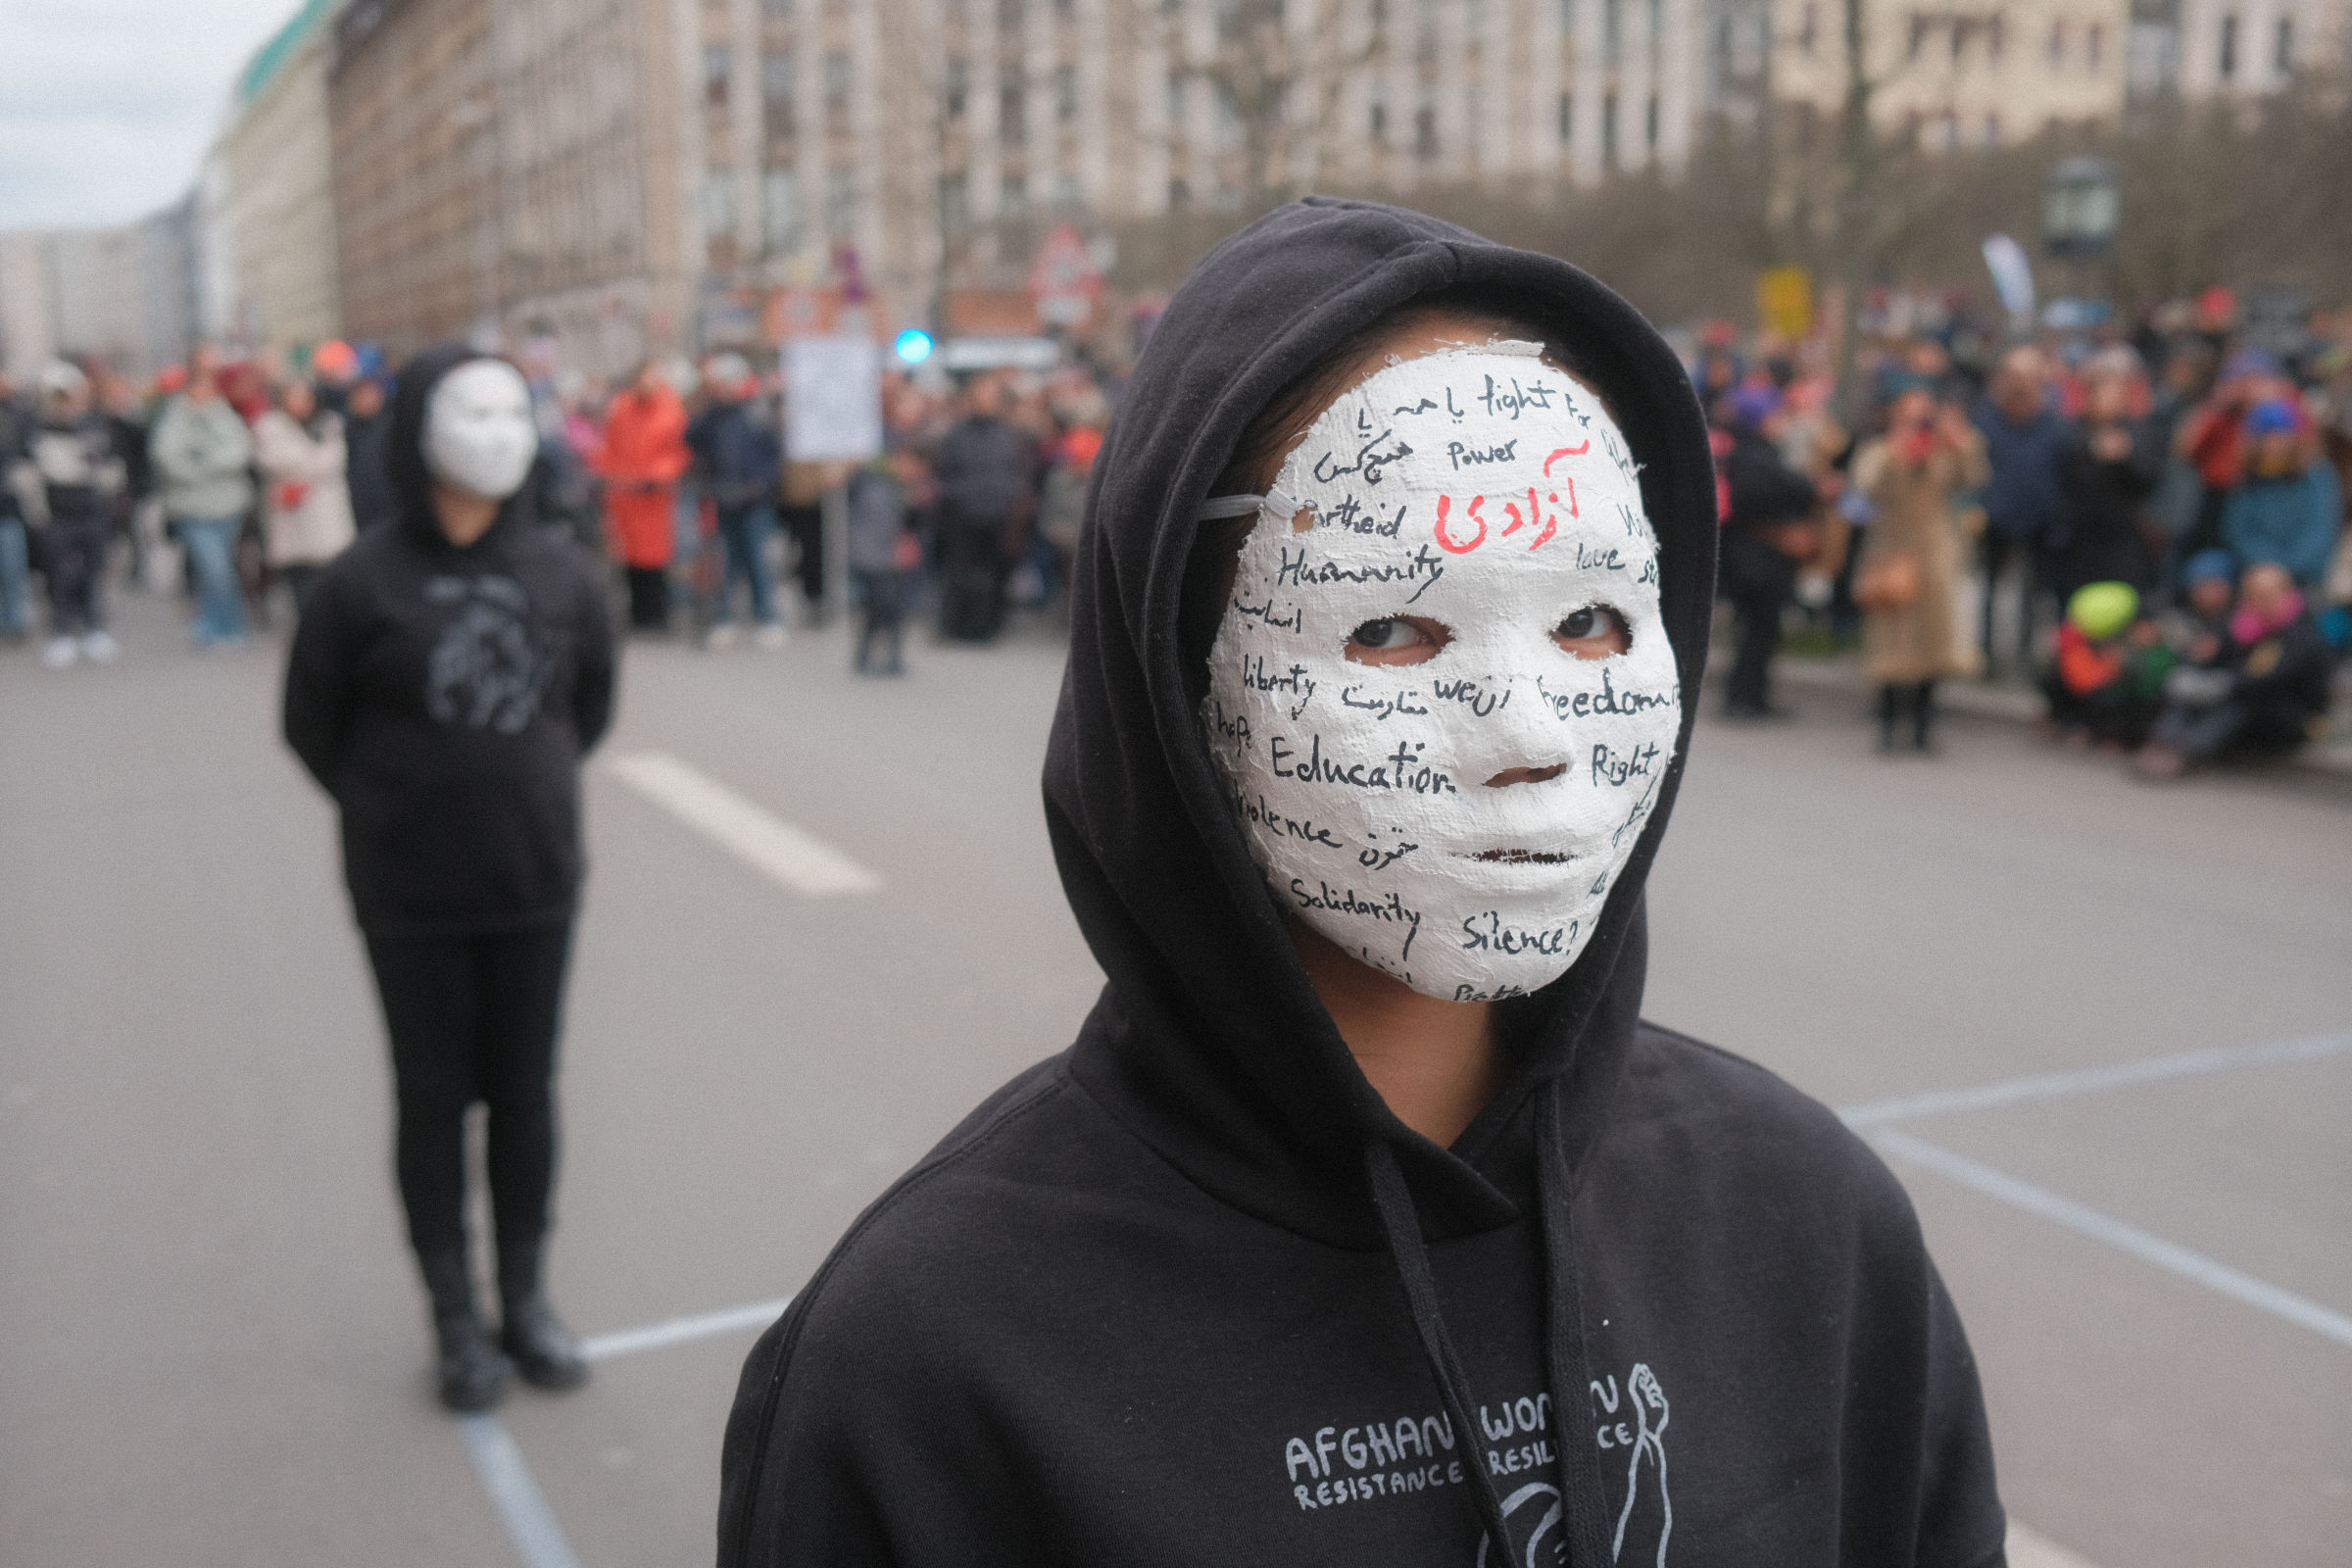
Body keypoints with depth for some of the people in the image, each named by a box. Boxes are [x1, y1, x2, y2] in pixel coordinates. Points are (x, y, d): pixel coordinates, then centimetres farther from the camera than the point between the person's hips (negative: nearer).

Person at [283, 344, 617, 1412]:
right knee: (434, 1100, 9)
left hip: (536, 883, 2)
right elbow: (312, 724, 1)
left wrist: (535, 788, 8)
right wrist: (389, 808, 1)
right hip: (411, 897, -2)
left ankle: (527, 1303, 27)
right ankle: (455, 1322, 21)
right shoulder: (363, 582, -10)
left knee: (525, 1094, 12)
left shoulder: (561, 572, -2)